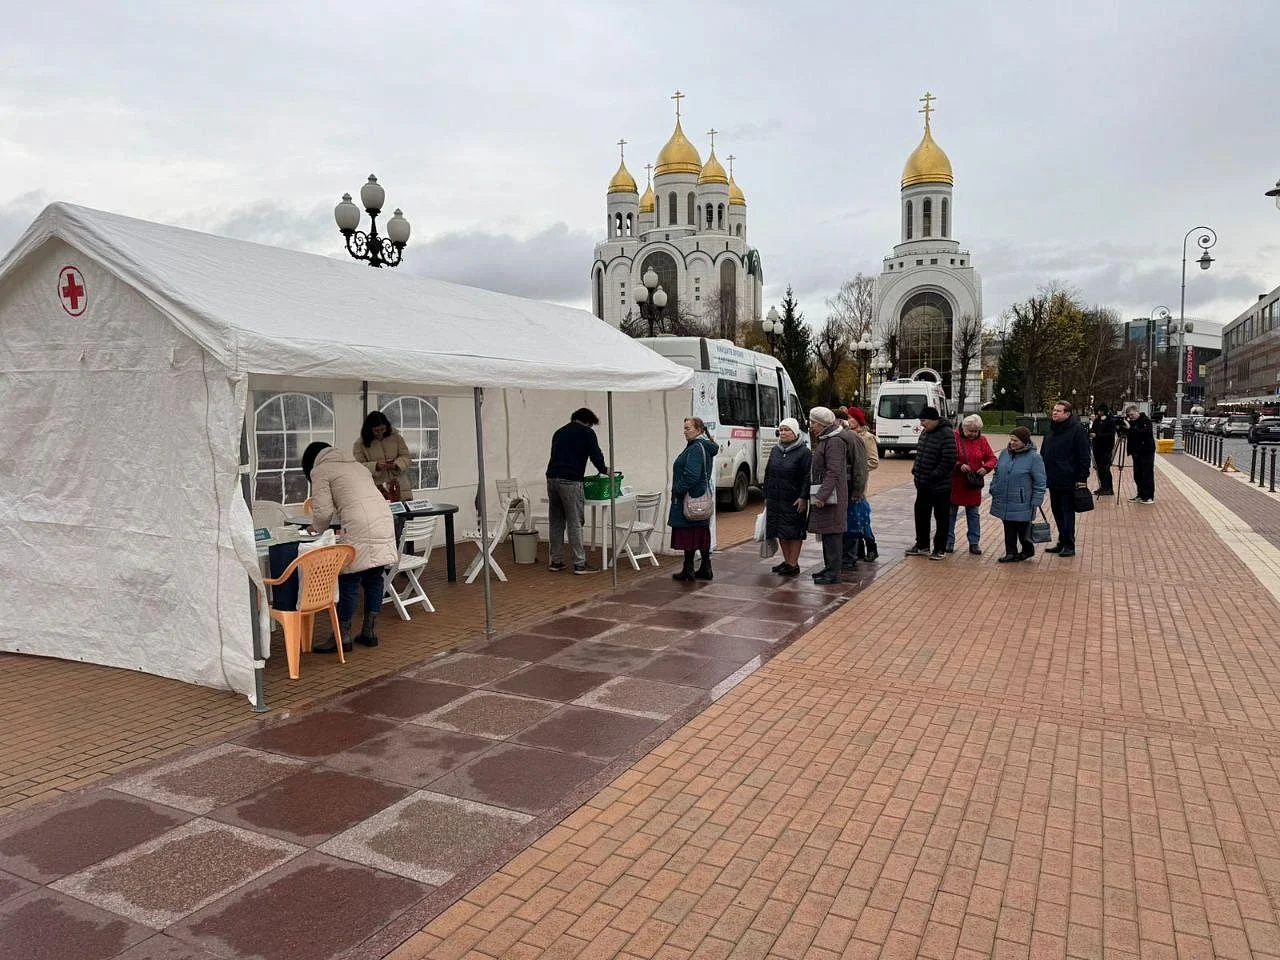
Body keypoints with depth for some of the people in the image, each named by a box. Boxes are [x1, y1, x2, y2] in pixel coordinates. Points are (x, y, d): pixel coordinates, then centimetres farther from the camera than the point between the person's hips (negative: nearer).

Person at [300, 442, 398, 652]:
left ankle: (342, 637, 7)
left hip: (360, 531, -7)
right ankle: (369, 631, 20)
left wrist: (316, 528, 17)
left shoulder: (320, 471, 7)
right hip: (385, 523, 8)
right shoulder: (355, 465, 29)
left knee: (349, 582, 0)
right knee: (374, 580, 13)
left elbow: (323, 511, -2)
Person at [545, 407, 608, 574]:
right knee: (574, 523, -2)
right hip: (570, 481, -6)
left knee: (555, 522, 13)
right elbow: (595, 455, -3)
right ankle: (580, 564, 1)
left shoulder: (559, 432, 24)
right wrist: (604, 470, 18)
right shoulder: (586, 432, 4)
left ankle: (556, 561, 17)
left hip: (552, 478, 6)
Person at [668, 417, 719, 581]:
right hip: (703, 497, 10)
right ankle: (705, 569, 19)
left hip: (690, 499, -10)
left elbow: (691, 475, -26)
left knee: (688, 534, -3)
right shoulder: (705, 447, 14)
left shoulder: (695, 448, -17)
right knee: (702, 533, 13)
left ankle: (688, 570, 3)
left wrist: (678, 490, -15)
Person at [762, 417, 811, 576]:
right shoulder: (775, 451, 13)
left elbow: (808, 478, -11)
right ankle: (787, 561, 23)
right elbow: (768, 474, 17)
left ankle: (793, 564, 8)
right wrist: (766, 496, 14)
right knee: (780, 532, 11)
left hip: (794, 501, -6)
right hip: (775, 500, 6)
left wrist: (803, 497, -18)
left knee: (794, 532, 0)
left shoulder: (804, 452, -7)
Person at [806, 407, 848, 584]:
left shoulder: (834, 442, -15)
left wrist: (822, 495, -26)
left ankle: (834, 573, -4)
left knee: (831, 533, -7)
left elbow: (834, 472, -22)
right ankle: (829, 567, 26)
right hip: (822, 495, 10)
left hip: (830, 495, -10)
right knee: (825, 532, 16)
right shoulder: (823, 441, 17)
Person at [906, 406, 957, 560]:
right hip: (923, 485, 8)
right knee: (921, 515, 16)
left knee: (941, 518, 5)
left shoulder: (946, 434, -17)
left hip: (940, 486, -8)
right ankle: (922, 545, 29)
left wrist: (933, 476, -21)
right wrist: (915, 470, 7)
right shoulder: (924, 432, 10)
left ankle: (940, 549, 14)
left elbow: (949, 460, -22)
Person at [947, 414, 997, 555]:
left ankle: (974, 543, 18)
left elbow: (992, 458, 8)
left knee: (973, 514, 10)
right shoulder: (954, 438, -9)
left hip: (973, 485, 3)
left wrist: (986, 468, -12)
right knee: (951, 513, 7)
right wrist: (959, 466, -25)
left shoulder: (982, 441, 4)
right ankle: (949, 541, 18)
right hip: (955, 483, -3)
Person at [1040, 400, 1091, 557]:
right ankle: (1062, 542, 23)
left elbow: (1084, 456, -12)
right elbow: (1043, 453, 18)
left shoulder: (1077, 430, -10)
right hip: (1053, 479, 7)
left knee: (1067, 512, -1)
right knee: (1057, 511, 13)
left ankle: (1069, 545, 6)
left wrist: (1082, 478, -16)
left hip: (1068, 480, -7)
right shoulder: (1052, 429, 12)